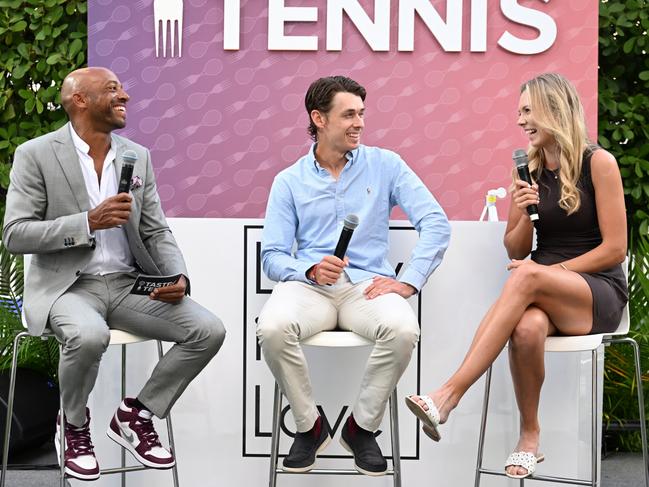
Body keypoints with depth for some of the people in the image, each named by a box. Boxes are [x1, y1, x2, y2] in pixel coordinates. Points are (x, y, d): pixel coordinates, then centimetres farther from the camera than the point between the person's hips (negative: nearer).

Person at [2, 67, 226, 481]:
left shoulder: (138, 156, 10)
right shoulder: (36, 155, -4)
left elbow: (157, 233, 10)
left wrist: (179, 277, -11)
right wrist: (89, 222, -22)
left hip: (129, 285, 5)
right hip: (67, 286, -5)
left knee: (209, 331, -15)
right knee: (89, 335, -38)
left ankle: (135, 415, 5)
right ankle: (75, 427, -4)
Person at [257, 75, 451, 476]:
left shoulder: (385, 165, 9)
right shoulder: (289, 181, 11)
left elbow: (436, 224, 1)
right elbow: (272, 257, 4)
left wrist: (409, 281, -11)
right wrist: (311, 269, -18)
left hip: (367, 285, 0)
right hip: (308, 285, 0)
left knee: (403, 330, -34)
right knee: (272, 329, -33)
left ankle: (362, 427, -7)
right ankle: (310, 425, -6)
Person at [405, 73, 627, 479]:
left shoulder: (598, 163, -4)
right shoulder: (530, 168, 10)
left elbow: (614, 248, -7)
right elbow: (515, 250, 13)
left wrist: (551, 271, -14)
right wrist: (525, 214, -7)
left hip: (601, 294, -3)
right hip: (546, 294, 3)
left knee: (527, 277, -36)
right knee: (527, 328, -35)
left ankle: (449, 395, -39)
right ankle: (530, 438, -16)